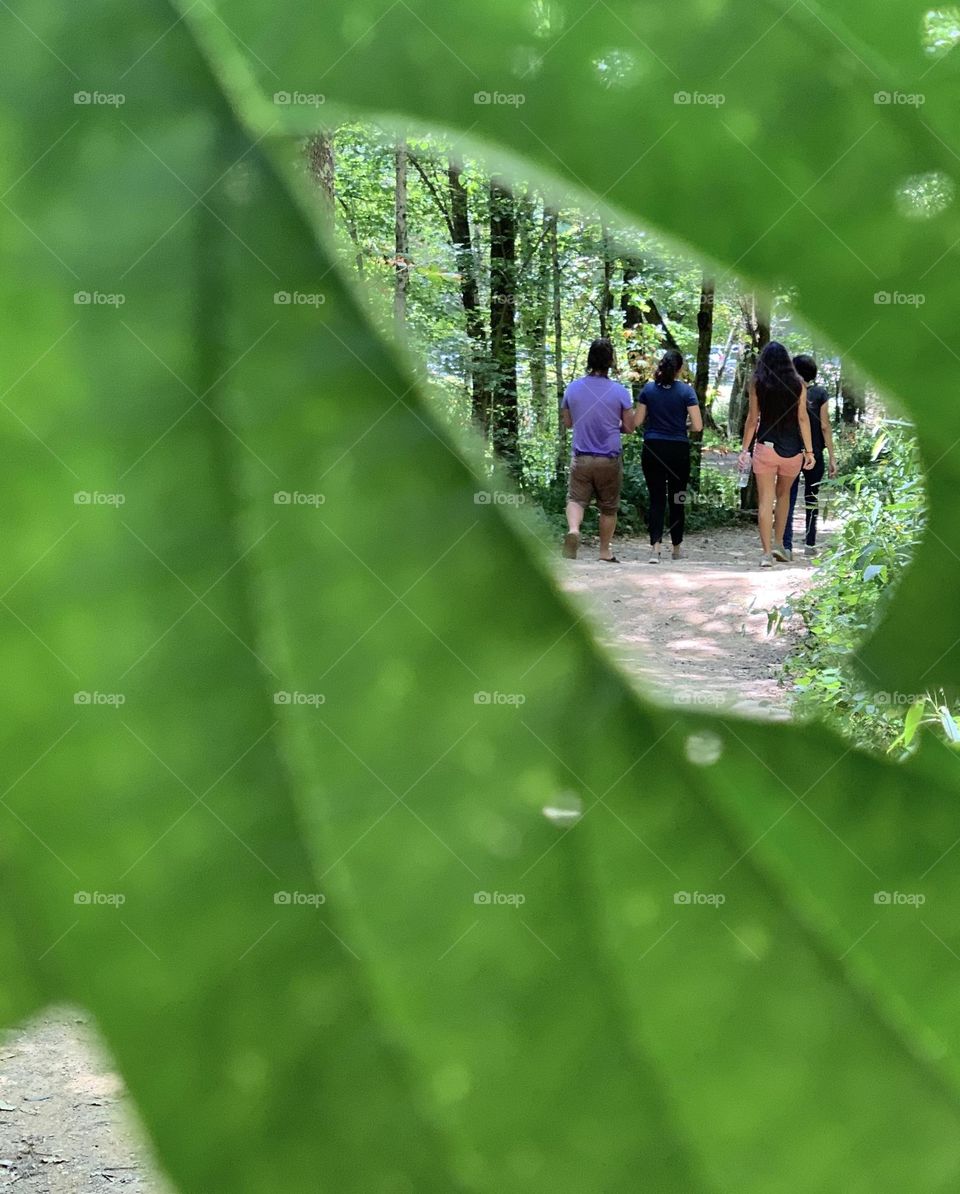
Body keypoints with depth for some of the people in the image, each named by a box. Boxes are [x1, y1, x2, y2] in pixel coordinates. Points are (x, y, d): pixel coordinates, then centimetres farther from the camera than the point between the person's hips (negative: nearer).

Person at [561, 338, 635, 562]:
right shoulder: (620, 392, -10)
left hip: (581, 457, 1)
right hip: (610, 459, -1)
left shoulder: (573, 388, -2)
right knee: (609, 507, 13)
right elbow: (629, 427, -3)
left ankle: (573, 530, -26)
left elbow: (567, 422, 11)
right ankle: (605, 552, 21)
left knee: (576, 499, 4)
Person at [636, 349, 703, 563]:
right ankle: (676, 548, 22)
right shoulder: (686, 391, -6)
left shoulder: (648, 389, 1)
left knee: (656, 499, 3)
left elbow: (638, 421, 3)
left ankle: (655, 547, -15)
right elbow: (697, 426, -8)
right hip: (678, 450, -1)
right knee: (677, 499, 12)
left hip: (652, 449, 1)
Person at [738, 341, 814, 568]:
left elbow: (753, 418, -1)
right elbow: (803, 418, -2)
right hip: (792, 448, 1)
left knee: (765, 500, 1)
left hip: (765, 446, -1)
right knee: (783, 494, 21)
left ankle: (767, 552, -5)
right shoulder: (798, 383, 0)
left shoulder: (757, 383, -1)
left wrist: (745, 449, 6)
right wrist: (809, 450, 1)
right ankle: (778, 543, 17)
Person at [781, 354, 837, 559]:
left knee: (788, 500, -1)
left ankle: (786, 546, -14)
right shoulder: (820, 394, -4)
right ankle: (810, 544, 22)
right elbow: (825, 426, -5)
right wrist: (832, 457, -1)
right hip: (814, 454, 0)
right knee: (811, 498, 15)